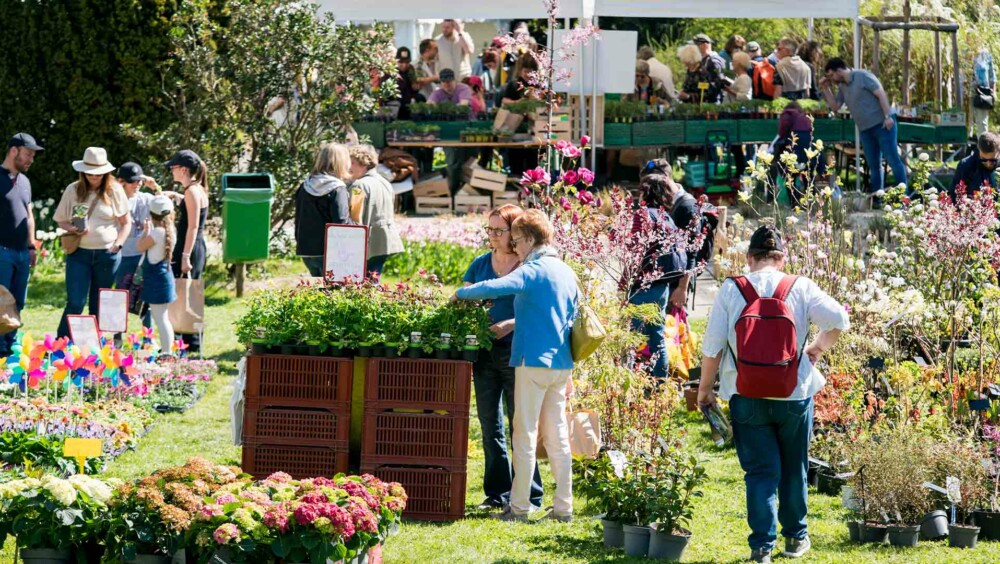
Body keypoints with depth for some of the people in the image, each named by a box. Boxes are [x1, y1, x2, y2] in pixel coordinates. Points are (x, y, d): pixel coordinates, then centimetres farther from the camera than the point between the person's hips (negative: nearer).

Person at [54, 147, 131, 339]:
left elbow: (126, 222, 6)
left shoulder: (114, 191, 0)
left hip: (107, 255, 1)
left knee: (99, 305, 9)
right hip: (79, 253, -1)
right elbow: (61, 220, 9)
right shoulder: (73, 190, 1)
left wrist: (117, 245, -5)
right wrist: (73, 229, -12)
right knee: (75, 303, -9)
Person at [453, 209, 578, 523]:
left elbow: (494, 288, -26)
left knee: (525, 435, -2)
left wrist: (461, 294, -10)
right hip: (562, 363, 8)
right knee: (557, 435, 11)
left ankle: (519, 507, 0)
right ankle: (564, 506, 10)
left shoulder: (533, 270, -12)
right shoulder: (567, 273, 13)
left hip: (534, 360, -8)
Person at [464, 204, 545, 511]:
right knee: (490, 428, 8)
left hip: (516, 352, -5)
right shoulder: (480, 264, 10)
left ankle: (529, 496, 3)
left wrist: (510, 325, -23)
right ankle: (497, 493, 15)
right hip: (485, 353, 5)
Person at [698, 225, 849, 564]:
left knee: (759, 470, 6)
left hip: (747, 395, 0)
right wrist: (818, 348, 8)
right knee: (794, 469, 17)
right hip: (795, 394, 1)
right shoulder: (801, 288, -4)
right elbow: (839, 320, -10)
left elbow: (712, 346, -4)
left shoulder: (731, 290, -4)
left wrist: (705, 388, 7)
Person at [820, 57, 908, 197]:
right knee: (874, 166, 9)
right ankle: (876, 200, 11)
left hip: (882, 124, -8)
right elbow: (835, 106, 16)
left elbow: (881, 94, -14)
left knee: (893, 160, -9)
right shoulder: (842, 87, 13)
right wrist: (825, 88, 6)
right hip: (865, 129, 8)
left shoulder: (862, 77, -9)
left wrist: (887, 116, -20)